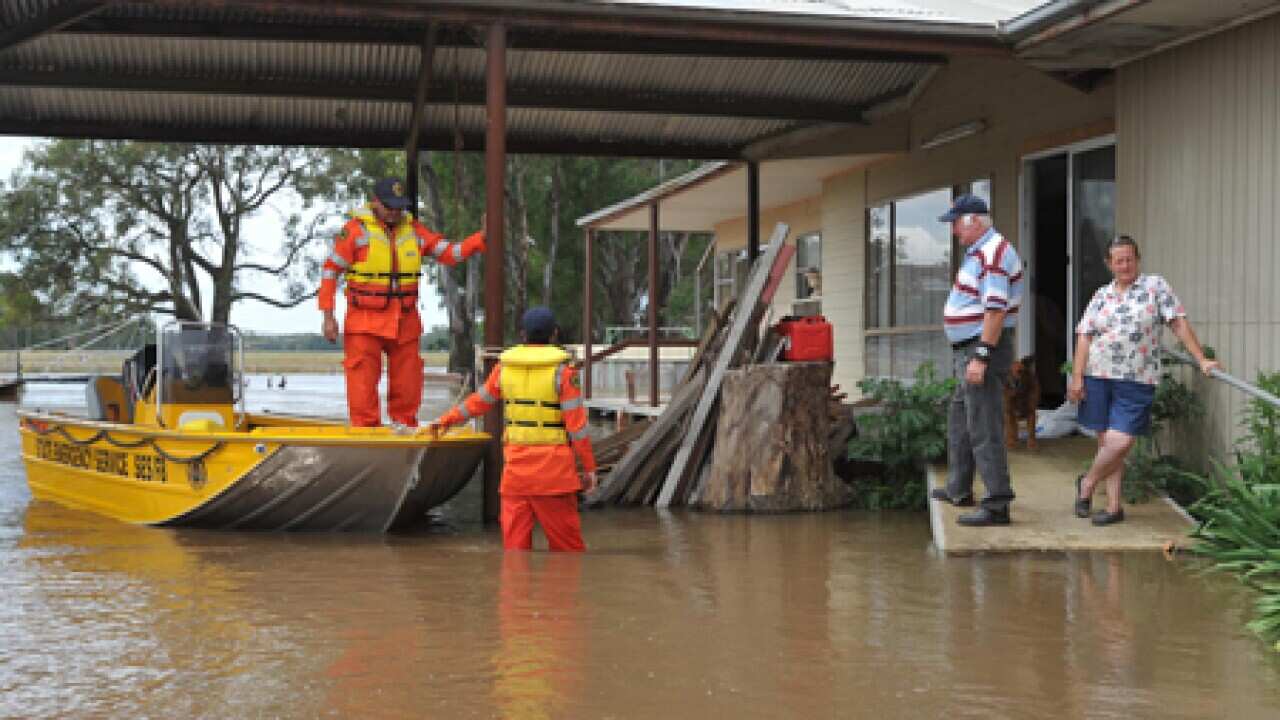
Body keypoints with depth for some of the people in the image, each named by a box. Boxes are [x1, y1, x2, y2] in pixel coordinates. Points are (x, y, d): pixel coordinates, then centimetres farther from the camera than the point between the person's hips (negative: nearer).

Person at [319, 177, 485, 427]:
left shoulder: (414, 230, 9)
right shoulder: (356, 229, -4)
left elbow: (450, 253, 6)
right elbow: (330, 270, -2)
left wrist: (482, 238, -9)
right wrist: (328, 316, -7)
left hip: (405, 323, 4)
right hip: (365, 324, -4)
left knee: (408, 387, 10)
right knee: (363, 388, -6)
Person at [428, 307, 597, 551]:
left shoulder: (505, 366, 5)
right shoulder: (562, 370, -7)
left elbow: (480, 401, 17)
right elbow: (576, 422, -9)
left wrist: (446, 419, 33)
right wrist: (589, 467, -2)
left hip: (516, 465, 4)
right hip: (553, 467, -3)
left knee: (515, 538, 6)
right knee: (565, 540, 2)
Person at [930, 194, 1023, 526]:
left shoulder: (994, 252, -18)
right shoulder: (978, 252, 16)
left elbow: (996, 310, -25)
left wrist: (980, 357, -28)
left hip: (984, 349, -11)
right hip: (969, 350, 11)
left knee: (983, 429, -11)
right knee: (958, 418, 22)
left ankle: (997, 505, -10)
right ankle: (959, 490, 35)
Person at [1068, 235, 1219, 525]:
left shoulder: (1156, 286, 3)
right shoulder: (1101, 296, 11)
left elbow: (1179, 324, -1)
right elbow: (1084, 337, 7)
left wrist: (1202, 360, -8)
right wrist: (1076, 377, -2)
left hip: (1137, 382, -3)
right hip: (1098, 378, 3)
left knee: (1120, 443, -9)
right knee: (1108, 442, 4)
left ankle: (1087, 483, 16)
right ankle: (1114, 506, 14)